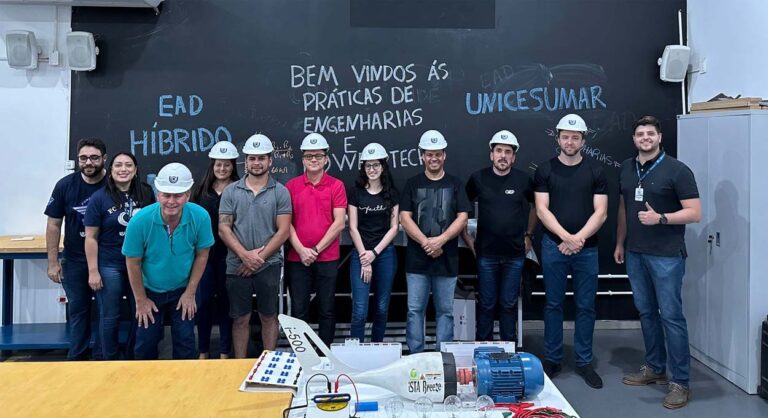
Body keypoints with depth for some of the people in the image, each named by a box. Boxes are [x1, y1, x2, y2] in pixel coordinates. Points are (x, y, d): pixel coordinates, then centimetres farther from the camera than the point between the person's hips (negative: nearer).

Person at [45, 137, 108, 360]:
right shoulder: (65, 185, -6)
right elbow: (54, 225, 1)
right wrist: (53, 262, -1)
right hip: (75, 261, 2)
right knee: (77, 310, 13)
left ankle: (102, 356, 26)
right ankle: (76, 357, 29)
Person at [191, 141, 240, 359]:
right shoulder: (202, 189, 9)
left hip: (228, 253, -3)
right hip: (204, 252, 3)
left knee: (226, 300, 6)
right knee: (203, 300, 7)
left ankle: (225, 352, 19)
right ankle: (203, 351, 22)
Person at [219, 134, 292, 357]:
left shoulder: (280, 192, 0)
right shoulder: (231, 191, 4)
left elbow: (283, 231, -5)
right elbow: (223, 228, -1)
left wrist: (259, 256, -11)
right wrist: (245, 255, -12)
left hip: (269, 265, -1)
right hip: (237, 266, 1)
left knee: (269, 317, 8)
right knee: (241, 319, 10)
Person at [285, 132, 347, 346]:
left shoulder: (336, 186, 0)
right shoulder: (291, 186, 4)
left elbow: (339, 223, -5)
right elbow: (287, 223, 1)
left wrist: (316, 250, -10)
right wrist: (301, 250, -10)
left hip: (328, 258, -1)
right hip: (297, 259, 1)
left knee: (327, 310, 8)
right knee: (299, 311, 7)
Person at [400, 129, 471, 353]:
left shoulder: (455, 184, 7)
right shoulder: (412, 184, 7)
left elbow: (462, 218, 0)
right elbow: (404, 218, -1)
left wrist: (440, 240, -14)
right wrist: (426, 243, -12)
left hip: (447, 258, 0)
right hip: (417, 258, 0)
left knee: (445, 310, 7)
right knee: (415, 310, 2)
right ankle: (415, 355, 12)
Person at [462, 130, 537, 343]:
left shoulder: (524, 180, 0)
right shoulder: (478, 178, -2)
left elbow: (535, 206, 16)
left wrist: (529, 235, 12)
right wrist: (466, 236, 5)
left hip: (515, 254, 1)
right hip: (486, 253, 0)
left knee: (509, 304, 9)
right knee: (486, 304, 7)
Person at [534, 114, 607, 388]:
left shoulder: (595, 172, 5)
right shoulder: (545, 171, 3)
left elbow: (600, 212, -1)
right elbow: (542, 209, -4)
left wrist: (579, 238, -13)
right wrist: (565, 236, -15)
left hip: (586, 248, 1)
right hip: (553, 247, -1)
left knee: (585, 306, 7)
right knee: (553, 305, 7)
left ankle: (584, 361, 20)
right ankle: (552, 359, 18)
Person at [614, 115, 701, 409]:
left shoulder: (677, 170, -7)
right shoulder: (626, 169, 10)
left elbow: (695, 213, -10)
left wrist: (660, 218, -24)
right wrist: (620, 243, 16)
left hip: (666, 255, -6)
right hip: (635, 253, 6)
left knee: (670, 315, -4)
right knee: (646, 312, 13)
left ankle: (681, 382, 6)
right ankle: (654, 368, 27)